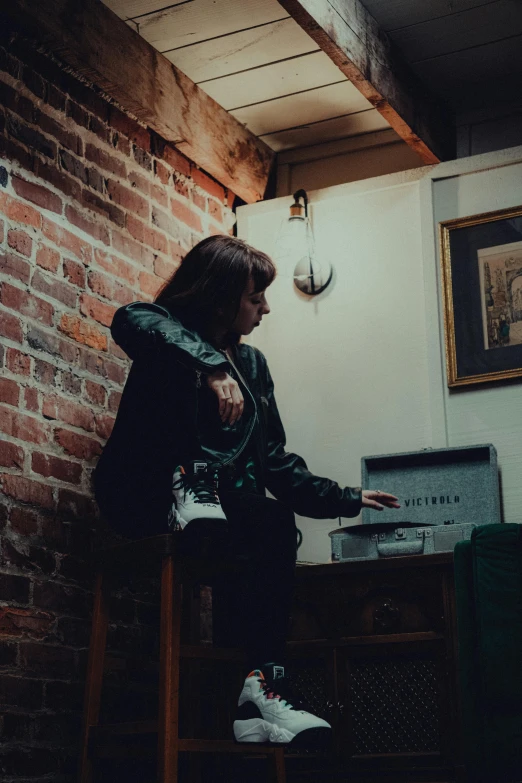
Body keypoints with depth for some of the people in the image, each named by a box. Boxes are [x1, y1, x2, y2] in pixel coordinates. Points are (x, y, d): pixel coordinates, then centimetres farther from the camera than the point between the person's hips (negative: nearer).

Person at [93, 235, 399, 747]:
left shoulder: (252, 363, 16)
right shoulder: (168, 330, 0)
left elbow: (275, 463, 17)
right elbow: (131, 322, -29)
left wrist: (344, 501, 10)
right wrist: (210, 367, -39)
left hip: (220, 511, 5)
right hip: (146, 499, -5)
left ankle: (258, 686, -31)